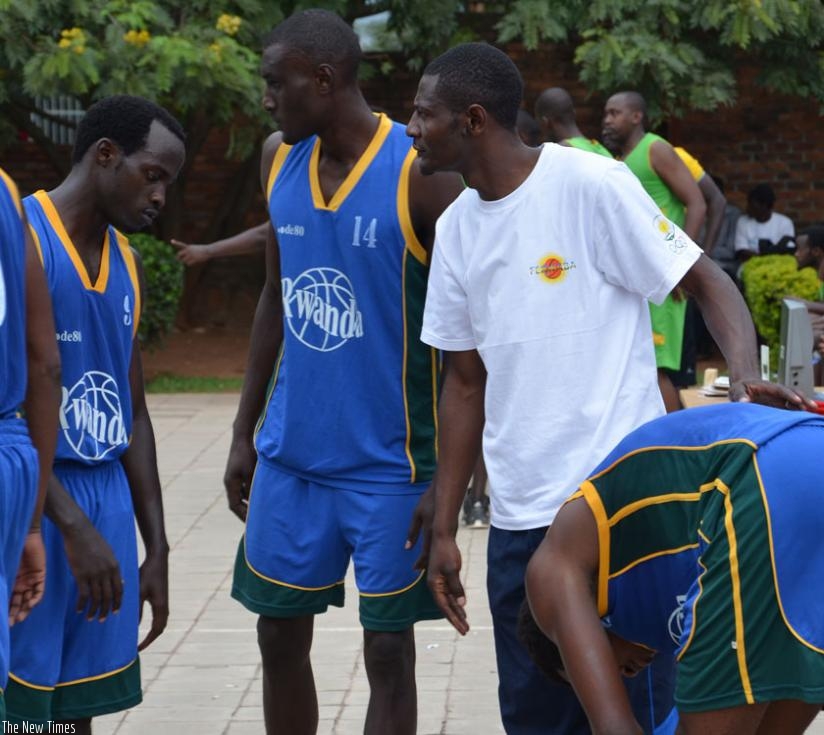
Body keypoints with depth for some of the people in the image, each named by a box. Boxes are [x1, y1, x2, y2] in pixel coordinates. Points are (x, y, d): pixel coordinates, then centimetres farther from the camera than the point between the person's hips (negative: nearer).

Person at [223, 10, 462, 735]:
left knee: (388, 648, 2)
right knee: (280, 635, 12)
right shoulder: (279, 160, 5)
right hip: (290, 455, 6)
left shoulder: (422, 174, -15)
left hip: (388, 462, -6)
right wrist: (245, 431, 13)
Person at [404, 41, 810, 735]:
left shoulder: (590, 183, -10)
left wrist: (747, 376, -26)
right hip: (520, 520, 6)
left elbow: (705, 281, -7)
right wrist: (443, 527, 12)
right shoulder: (457, 227, 9)